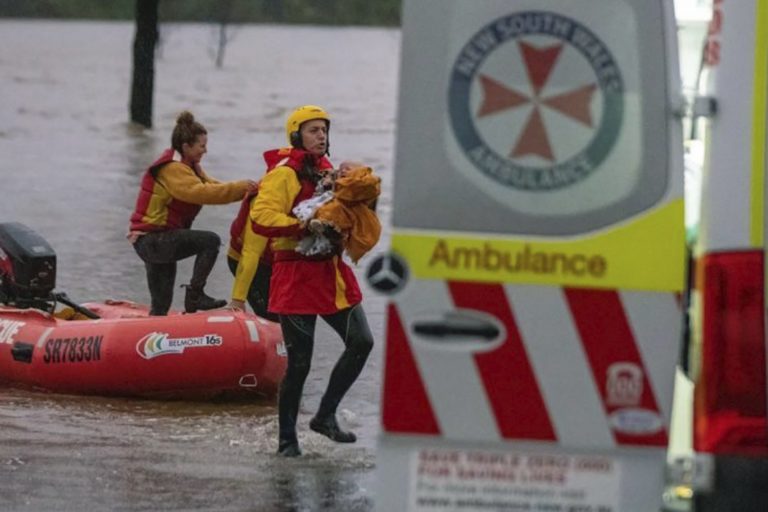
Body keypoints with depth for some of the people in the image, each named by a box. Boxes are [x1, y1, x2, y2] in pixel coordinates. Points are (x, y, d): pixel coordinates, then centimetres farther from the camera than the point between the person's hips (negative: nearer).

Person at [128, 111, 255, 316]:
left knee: (161, 305, 12)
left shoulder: (188, 166, 18)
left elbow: (211, 186, 8)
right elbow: (201, 192, -30)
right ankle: (194, 295, -21)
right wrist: (239, 187, -27)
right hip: (153, 239, -11)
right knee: (210, 241, -22)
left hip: (152, 242, 11)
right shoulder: (172, 170, -16)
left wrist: (244, 189, -7)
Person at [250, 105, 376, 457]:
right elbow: (261, 218, -19)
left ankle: (325, 415, 11)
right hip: (297, 275, -7)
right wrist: (303, 226, -27)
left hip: (332, 271, 7)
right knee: (299, 362, -4)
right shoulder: (283, 175, -7)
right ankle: (286, 439, 9)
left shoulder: (328, 173, 17)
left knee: (361, 341, -3)